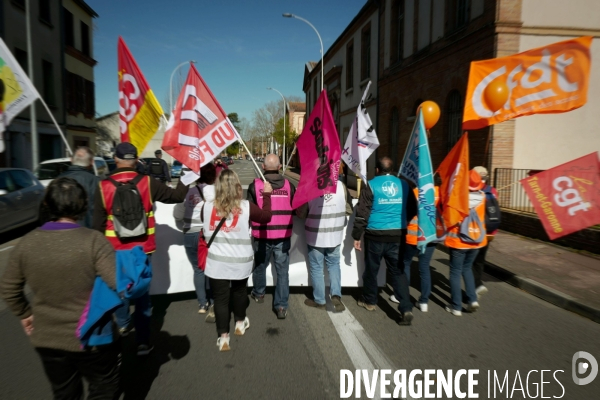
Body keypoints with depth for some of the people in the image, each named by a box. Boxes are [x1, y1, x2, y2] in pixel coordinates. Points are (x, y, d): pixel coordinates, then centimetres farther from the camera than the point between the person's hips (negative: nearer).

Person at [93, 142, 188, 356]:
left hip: (115, 249, 1)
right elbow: (177, 196, -2)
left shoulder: (103, 187, -9)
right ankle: (143, 341, 11)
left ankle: (123, 324, 42)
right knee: (142, 292, 8)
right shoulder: (147, 183, -11)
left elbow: (98, 223, -3)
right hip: (143, 249, -1)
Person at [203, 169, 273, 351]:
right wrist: (267, 194, 15)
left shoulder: (206, 207, -8)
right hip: (240, 261, 1)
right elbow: (266, 216, 4)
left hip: (216, 262, 0)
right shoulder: (246, 207, -12)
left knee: (220, 297, 9)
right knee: (239, 291, 24)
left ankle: (223, 337, 13)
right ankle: (240, 323, 43)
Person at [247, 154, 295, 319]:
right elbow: (297, 210, 3)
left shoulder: (254, 186, -10)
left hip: (262, 235, 0)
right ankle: (281, 306, 6)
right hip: (283, 236, 0)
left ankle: (258, 293, 43)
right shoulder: (289, 186, -4)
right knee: (283, 271, 7)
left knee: (260, 265, 22)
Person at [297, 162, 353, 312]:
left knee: (316, 268, 12)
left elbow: (301, 213, -5)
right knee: (334, 265, 22)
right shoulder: (341, 186, -8)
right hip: (335, 235, 3)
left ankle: (319, 301, 22)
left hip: (315, 236, -2)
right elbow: (349, 209, 3)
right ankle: (336, 295, 8)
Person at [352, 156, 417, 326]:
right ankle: (406, 309, -1)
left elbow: (362, 212, -8)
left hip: (375, 235, -3)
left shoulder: (371, 185, -5)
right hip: (397, 235, 3)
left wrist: (356, 236, -1)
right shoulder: (403, 185, 5)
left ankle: (369, 301, 30)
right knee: (398, 271, 7)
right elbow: (412, 210, 14)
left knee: (371, 269, 14)